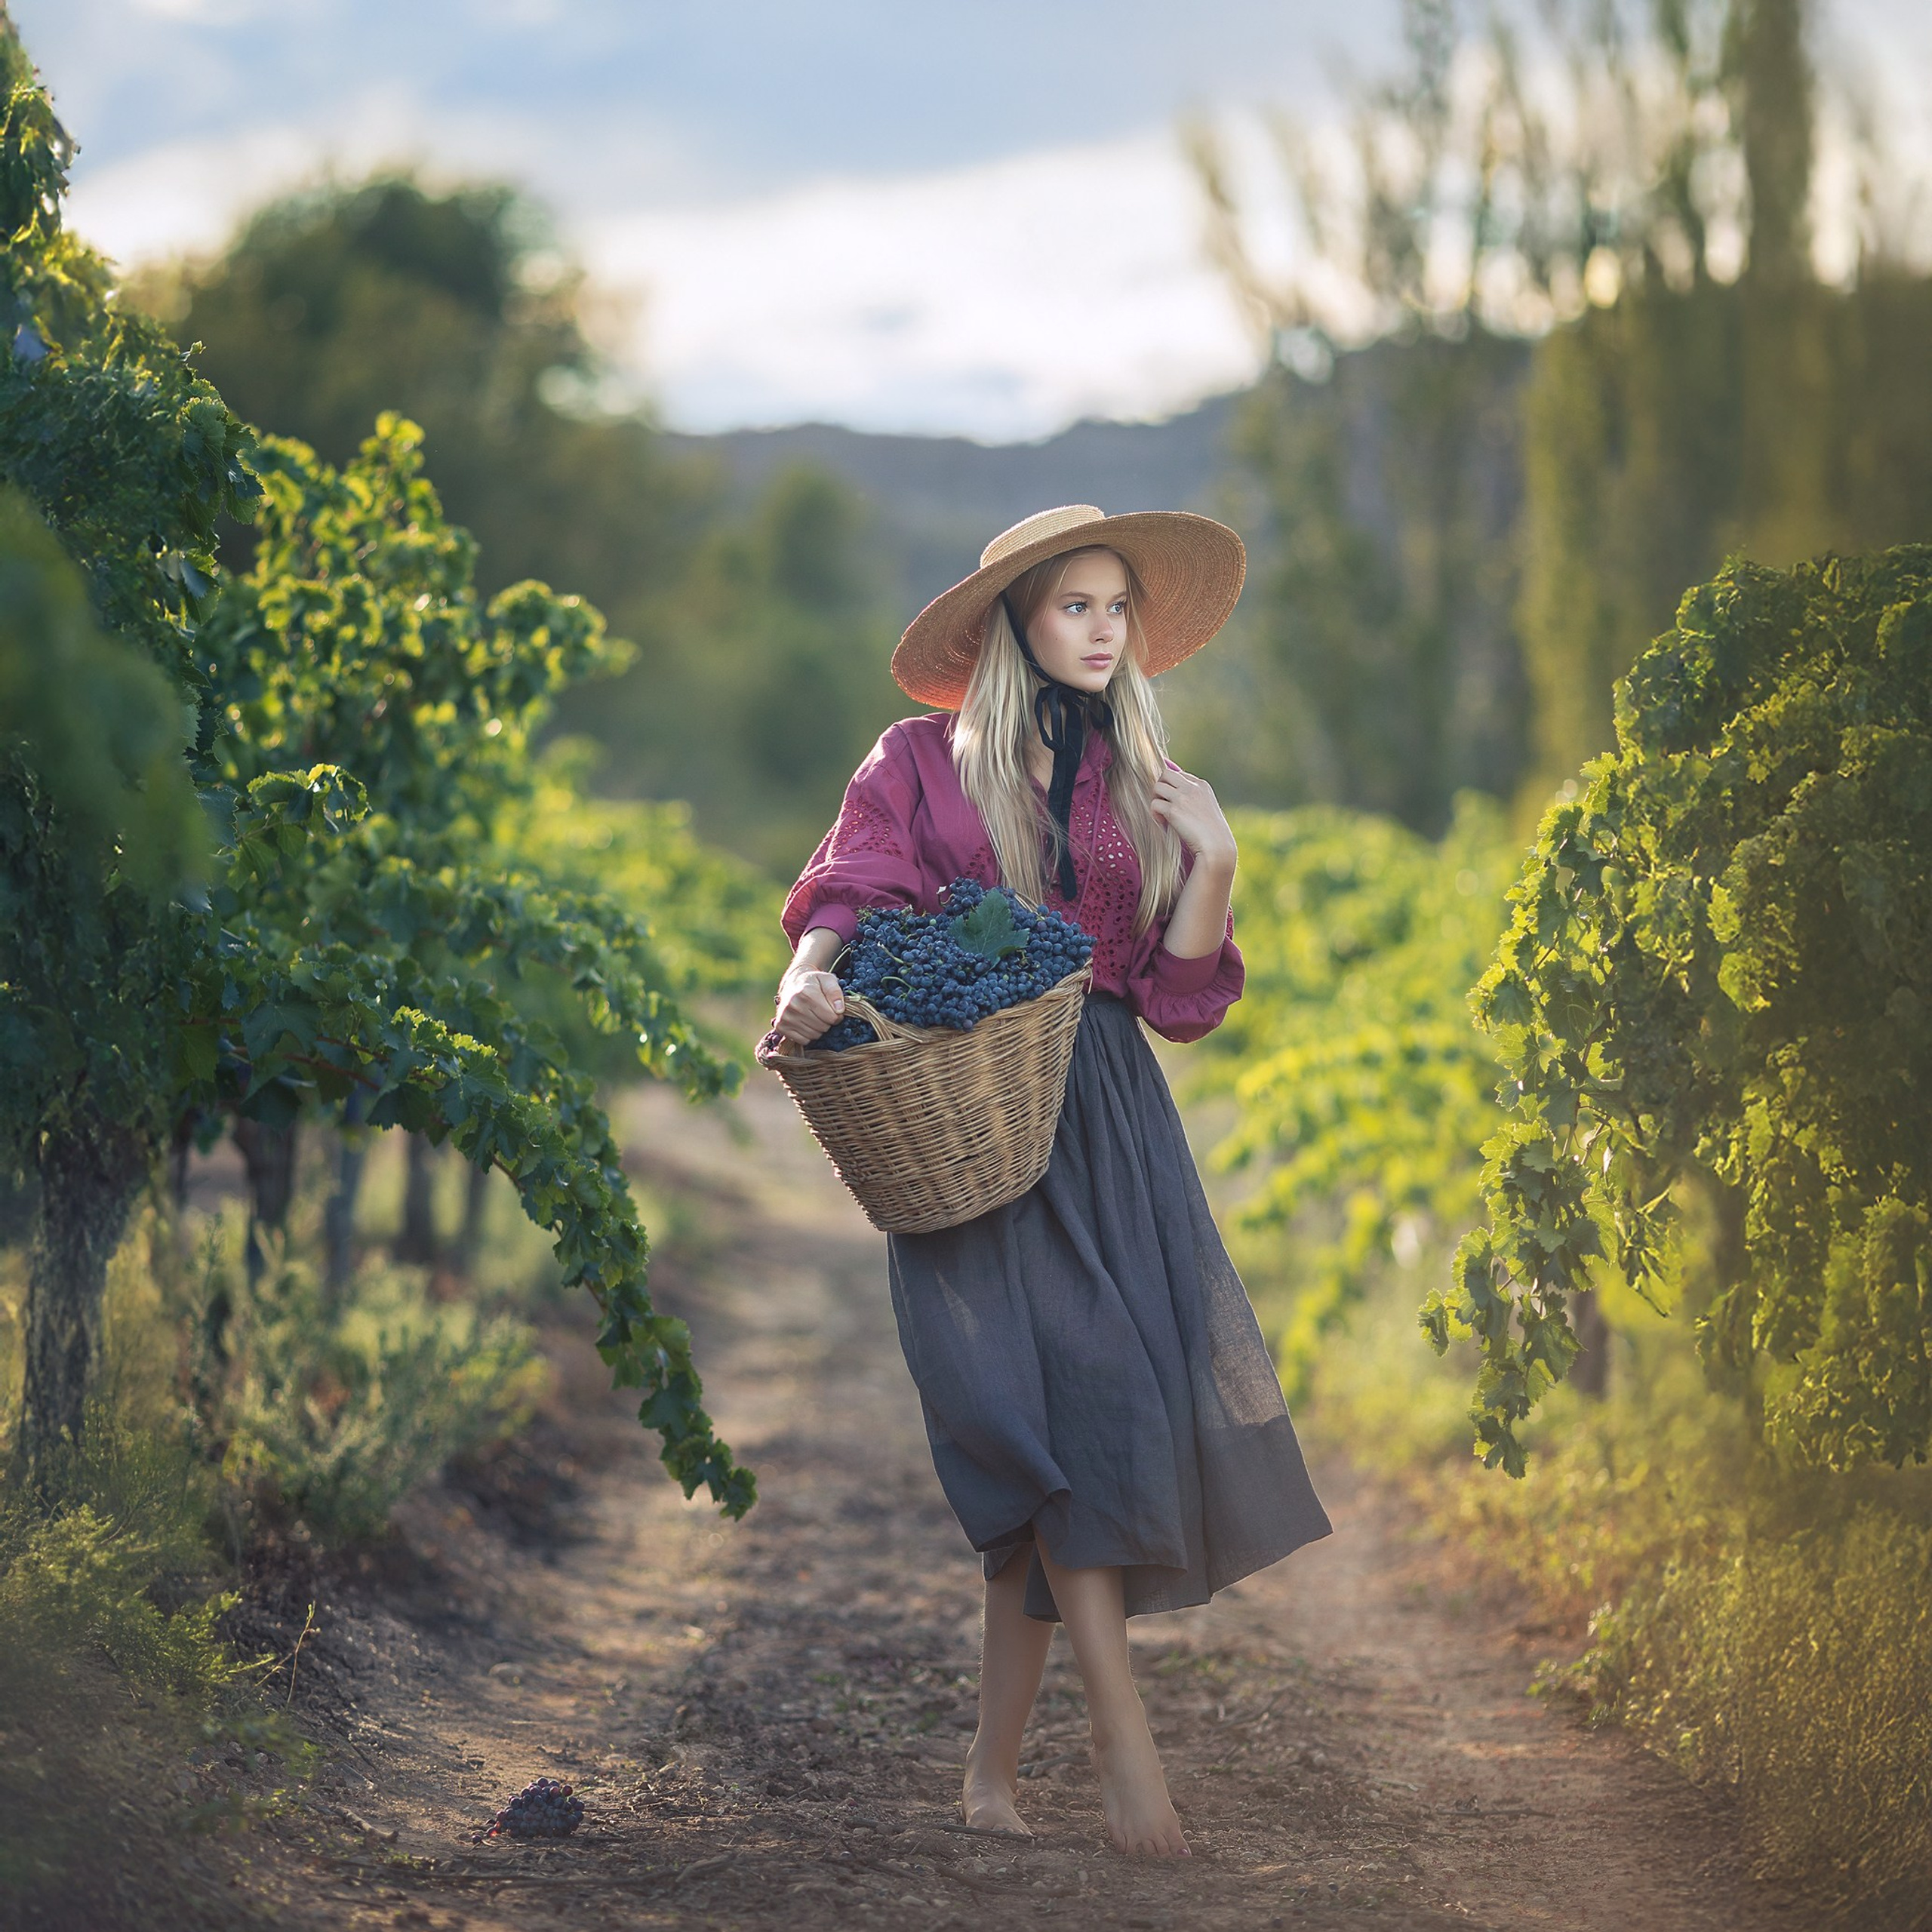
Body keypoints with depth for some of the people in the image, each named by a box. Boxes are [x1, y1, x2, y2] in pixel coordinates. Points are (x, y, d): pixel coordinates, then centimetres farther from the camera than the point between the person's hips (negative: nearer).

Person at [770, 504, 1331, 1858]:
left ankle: (994, 1769, 3)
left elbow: (1178, 994, 11)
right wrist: (808, 979, -21)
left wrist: (1214, 864, -2)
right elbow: (849, 896, -1)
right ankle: (1123, 1739, -19)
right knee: (1059, 1393, -19)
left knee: (1046, 1461, -5)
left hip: (1107, 1119, 3)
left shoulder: (1148, 791, 17)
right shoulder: (921, 761, 9)